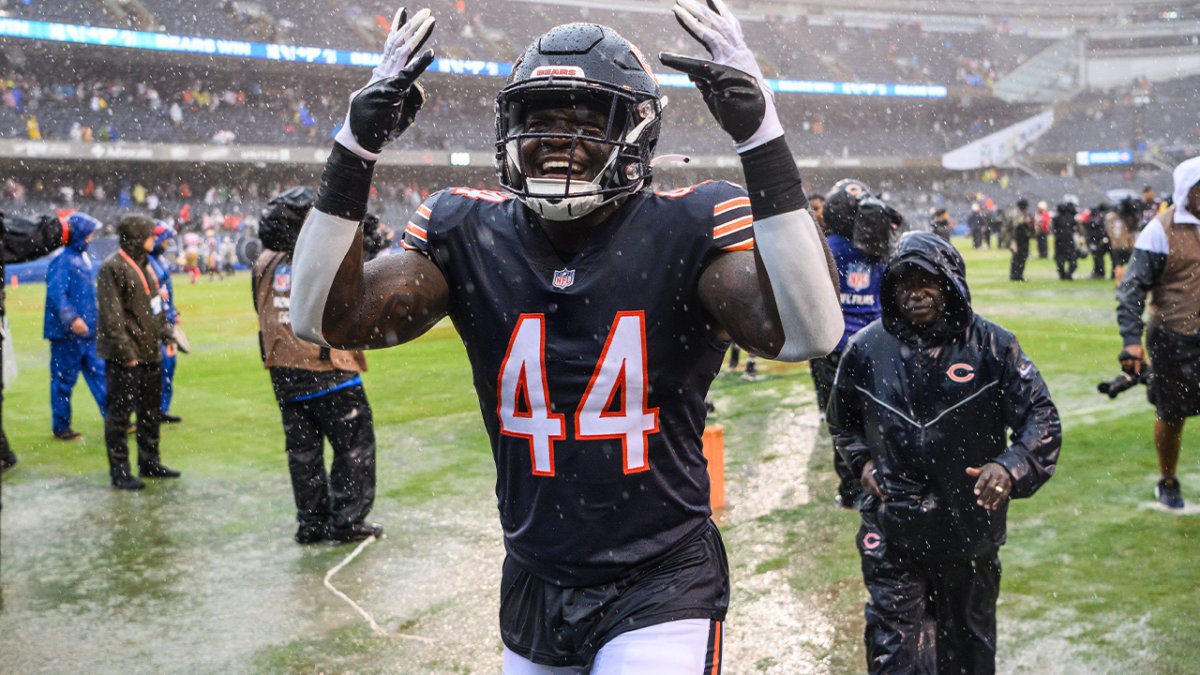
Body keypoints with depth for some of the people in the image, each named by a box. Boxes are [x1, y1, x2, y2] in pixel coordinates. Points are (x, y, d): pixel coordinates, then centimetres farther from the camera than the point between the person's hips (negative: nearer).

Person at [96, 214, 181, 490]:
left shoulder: (145, 264, 15)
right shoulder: (112, 268, -13)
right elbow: (112, 316, -17)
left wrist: (167, 335, 12)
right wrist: (125, 352, -19)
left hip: (150, 352, 9)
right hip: (124, 356, -9)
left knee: (150, 410, 16)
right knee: (119, 413, -1)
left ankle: (150, 462, 27)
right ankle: (119, 472, 5)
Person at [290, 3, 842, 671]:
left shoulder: (686, 230, -12)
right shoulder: (469, 235, -3)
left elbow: (810, 334, -28)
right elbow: (323, 318, -10)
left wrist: (763, 138, -33)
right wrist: (356, 148, -17)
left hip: (661, 587, -3)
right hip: (535, 584, 4)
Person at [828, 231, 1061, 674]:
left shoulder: (990, 346, -7)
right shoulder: (867, 349, -2)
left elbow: (1041, 417, -5)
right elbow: (842, 421, 15)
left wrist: (1011, 467, -23)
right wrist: (863, 461, -1)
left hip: (970, 526, 0)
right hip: (892, 532, 0)